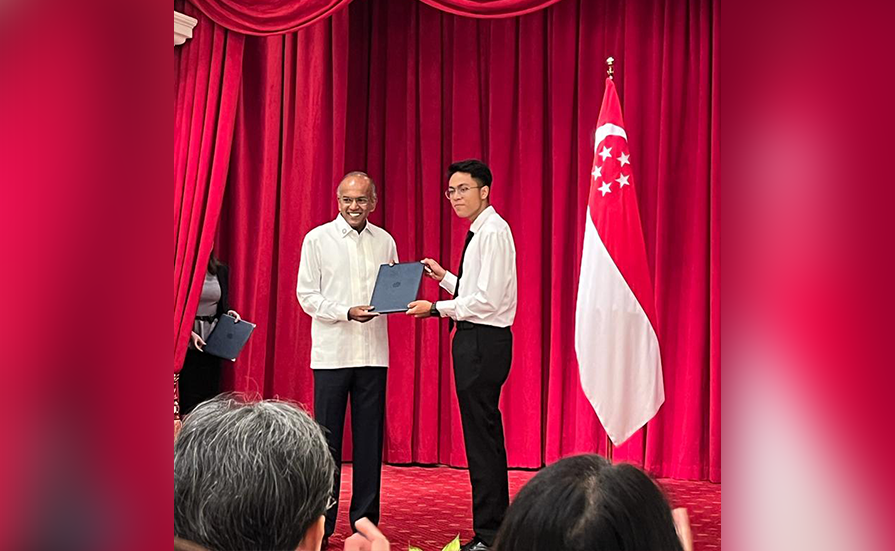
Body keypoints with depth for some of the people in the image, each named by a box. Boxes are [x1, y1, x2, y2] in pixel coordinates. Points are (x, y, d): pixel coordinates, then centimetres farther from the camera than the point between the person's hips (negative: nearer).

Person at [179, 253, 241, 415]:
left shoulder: (221, 270, 8)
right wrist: (189, 332, -15)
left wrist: (229, 313, -4)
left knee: (211, 392, 5)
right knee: (188, 394, -2)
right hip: (188, 341, -4)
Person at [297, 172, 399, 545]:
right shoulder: (318, 239, 1)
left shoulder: (384, 241, 10)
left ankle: (364, 521, 16)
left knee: (369, 437, 6)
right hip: (332, 353, -3)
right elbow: (307, 295, -2)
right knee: (327, 439, 2)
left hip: (373, 353, 3)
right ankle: (321, 524, 11)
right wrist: (347, 312, -16)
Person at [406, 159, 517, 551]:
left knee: (482, 436, -7)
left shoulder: (493, 232, -14)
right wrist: (445, 277, 13)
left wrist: (438, 309, -16)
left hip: (483, 342, -11)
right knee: (485, 434, 15)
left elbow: (488, 299, -21)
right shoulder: (480, 232, 17)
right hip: (475, 341, 11)